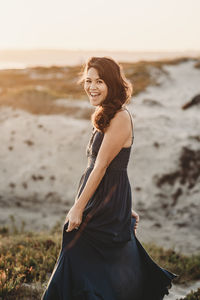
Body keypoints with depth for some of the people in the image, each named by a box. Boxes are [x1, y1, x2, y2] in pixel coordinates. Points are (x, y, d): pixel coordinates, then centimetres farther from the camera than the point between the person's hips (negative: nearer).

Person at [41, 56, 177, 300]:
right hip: (98, 200, 9)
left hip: (108, 203, -9)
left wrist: (78, 207, -18)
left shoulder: (120, 118, -17)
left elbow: (101, 167, -20)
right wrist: (125, 207, 19)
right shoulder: (105, 116, 13)